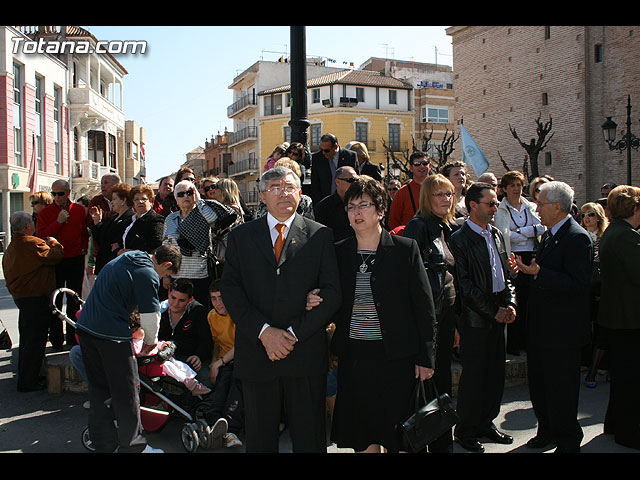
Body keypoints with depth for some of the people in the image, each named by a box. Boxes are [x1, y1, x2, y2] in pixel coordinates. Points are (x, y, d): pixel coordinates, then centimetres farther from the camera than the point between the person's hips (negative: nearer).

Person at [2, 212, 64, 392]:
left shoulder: (11, 247, 13)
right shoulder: (33, 243, -19)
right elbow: (56, 256, -13)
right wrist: (54, 243, 4)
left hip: (19, 295, 10)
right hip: (37, 299, -10)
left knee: (27, 338, 20)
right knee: (35, 340, -1)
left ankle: (24, 376, 31)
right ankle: (28, 381, 6)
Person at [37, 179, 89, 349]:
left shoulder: (79, 209, 4)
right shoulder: (45, 212, -1)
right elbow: (41, 237, -10)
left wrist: (83, 249, 5)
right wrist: (58, 222, -17)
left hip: (76, 260, 2)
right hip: (54, 262, -1)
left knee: (74, 300, 9)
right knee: (55, 301, 2)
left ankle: (72, 337, 20)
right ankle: (56, 338, 12)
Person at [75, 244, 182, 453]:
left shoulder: (126, 257, 16)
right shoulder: (148, 275, -12)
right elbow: (151, 316, -10)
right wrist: (150, 341, 9)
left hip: (85, 326, 9)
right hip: (112, 334, -9)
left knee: (98, 387, 17)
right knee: (126, 392, 5)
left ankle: (102, 443, 27)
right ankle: (132, 445, 17)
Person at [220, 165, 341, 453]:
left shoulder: (320, 236, 5)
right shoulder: (241, 236, 8)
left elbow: (332, 292, -2)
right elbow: (230, 289, 0)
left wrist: (294, 333, -11)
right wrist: (264, 332, -12)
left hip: (306, 353, -1)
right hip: (256, 351, 1)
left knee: (310, 438, 8)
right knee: (259, 438, 12)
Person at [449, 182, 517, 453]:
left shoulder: (496, 235, 13)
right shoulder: (460, 239, -11)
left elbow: (507, 274, 17)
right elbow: (464, 286, -14)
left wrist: (510, 304, 2)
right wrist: (493, 311, -12)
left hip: (498, 314, 7)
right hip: (475, 318, -7)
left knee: (495, 373, 12)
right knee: (473, 375, 1)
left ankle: (485, 423, 28)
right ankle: (465, 430, 16)